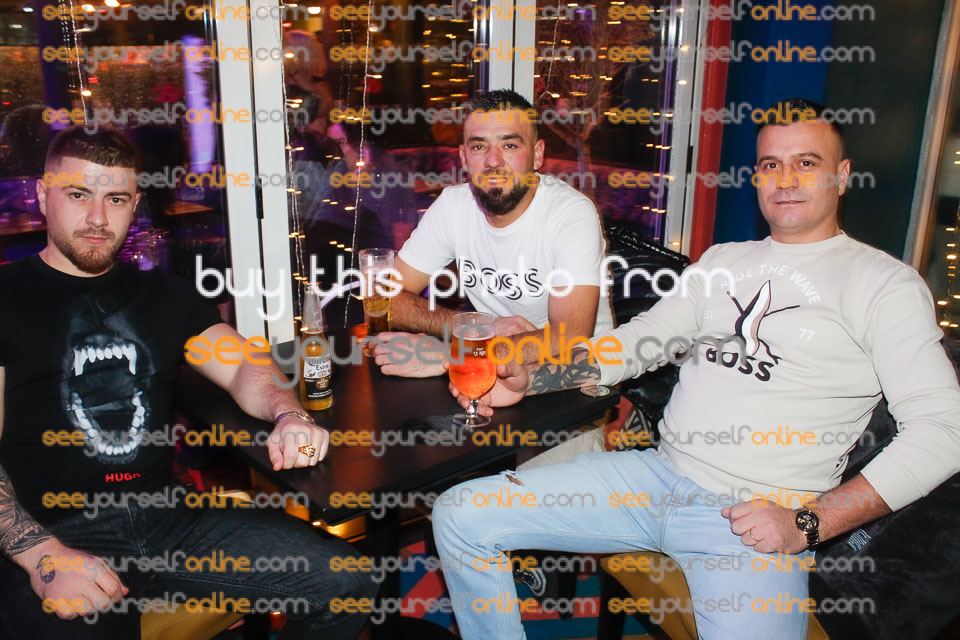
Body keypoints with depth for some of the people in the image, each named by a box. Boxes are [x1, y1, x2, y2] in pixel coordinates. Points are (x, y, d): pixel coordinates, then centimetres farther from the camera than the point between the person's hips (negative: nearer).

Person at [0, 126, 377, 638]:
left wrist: (288, 414, -12)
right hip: (51, 532, -4)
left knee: (349, 586, -9)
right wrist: (42, 555, -18)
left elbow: (244, 369, 11)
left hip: (167, 516, 4)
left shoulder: (164, 294, 18)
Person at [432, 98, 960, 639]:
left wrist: (806, 523, -15)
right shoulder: (722, 259, 17)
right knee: (460, 515, -4)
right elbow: (641, 340, 15)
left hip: (756, 522, -4)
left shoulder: (884, 281, 0)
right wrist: (529, 378, 0)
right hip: (658, 473, 5)